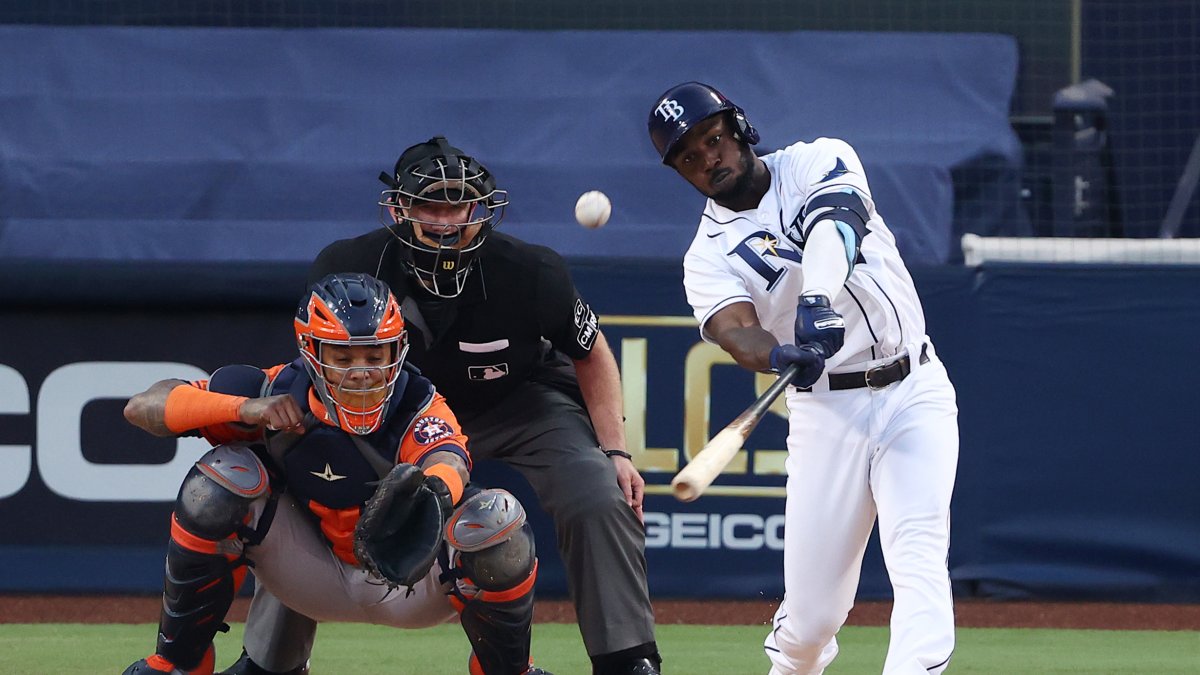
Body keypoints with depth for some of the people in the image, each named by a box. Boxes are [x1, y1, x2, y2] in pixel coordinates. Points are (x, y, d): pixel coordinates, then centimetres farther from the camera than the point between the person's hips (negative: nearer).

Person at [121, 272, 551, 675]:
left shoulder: (418, 407, -26)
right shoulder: (280, 392, -18)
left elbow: (449, 462, -50)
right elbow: (141, 407, -21)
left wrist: (435, 489, -76)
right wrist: (245, 409, -37)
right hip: (322, 581, 2)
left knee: (496, 516, -31)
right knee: (224, 480, -22)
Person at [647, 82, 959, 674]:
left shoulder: (819, 162, 4)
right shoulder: (709, 257, 3)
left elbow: (835, 221, -20)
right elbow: (736, 331, -18)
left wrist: (818, 298, -41)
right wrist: (781, 355, -42)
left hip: (913, 395, -1)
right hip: (826, 411, 1)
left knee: (918, 560, -21)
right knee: (811, 614, -2)